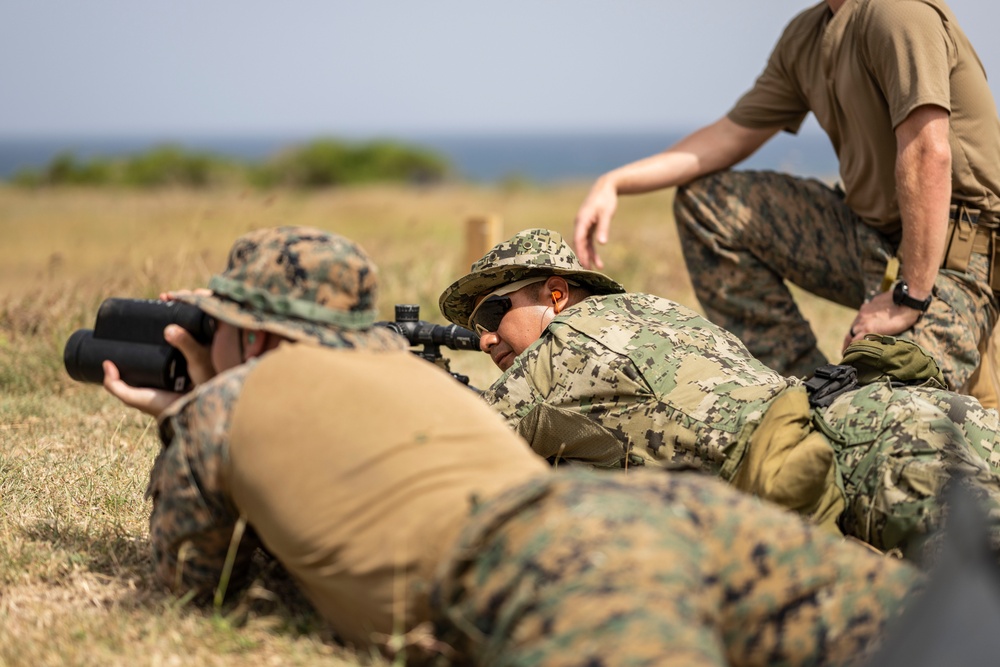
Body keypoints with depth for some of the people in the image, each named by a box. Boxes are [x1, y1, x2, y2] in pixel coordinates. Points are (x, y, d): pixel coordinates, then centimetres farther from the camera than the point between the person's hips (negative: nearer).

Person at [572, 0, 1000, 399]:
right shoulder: (805, 37, 10)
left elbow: (929, 153, -29)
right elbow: (732, 135, 18)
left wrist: (909, 299, -30)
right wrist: (614, 183, 8)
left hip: (946, 251, -9)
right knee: (705, 203, 8)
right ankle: (802, 384, 5)